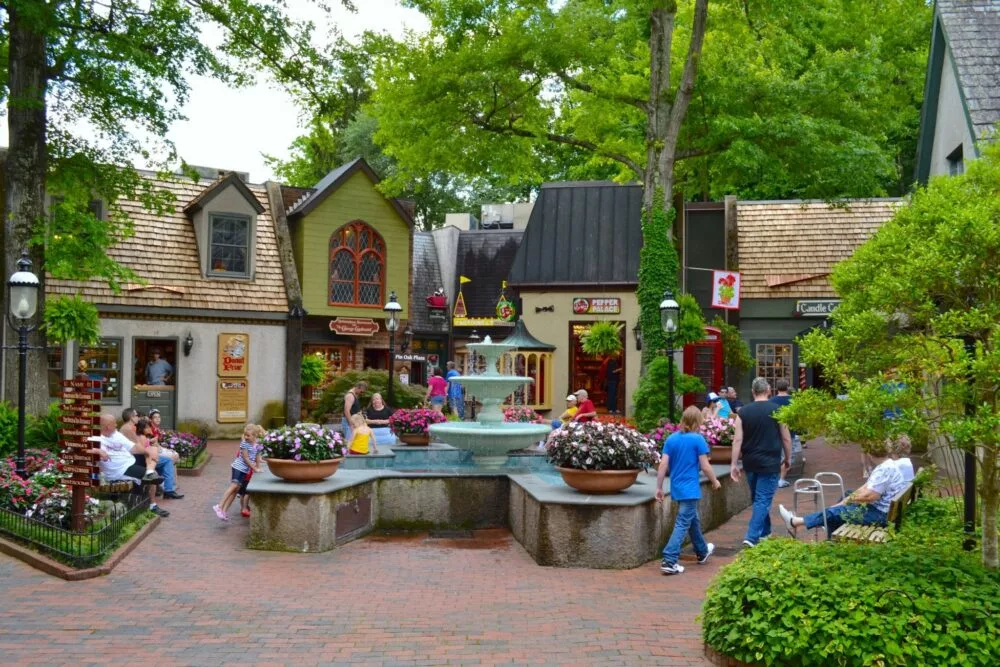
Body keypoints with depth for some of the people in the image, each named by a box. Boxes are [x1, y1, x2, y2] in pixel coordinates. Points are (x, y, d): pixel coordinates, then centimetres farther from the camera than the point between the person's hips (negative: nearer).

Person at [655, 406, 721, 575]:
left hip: (677, 488, 7)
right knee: (683, 524, -5)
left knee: (693, 519, 24)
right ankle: (668, 561, -12)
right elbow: (705, 466, -10)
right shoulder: (698, 439, -11)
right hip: (690, 489, -6)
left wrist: (659, 488, 5)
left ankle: (702, 552, 41)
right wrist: (715, 481, 7)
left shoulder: (671, 439, 3)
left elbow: (663, 465, 0)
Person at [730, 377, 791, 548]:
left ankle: (764, 532, 32)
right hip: (770, 463, -3)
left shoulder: (743, 412, -2)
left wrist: (733, 464, -1)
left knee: (757, 498, 19)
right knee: (763, 500, -2)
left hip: (750, 463, 3)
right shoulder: (777, 411, -6)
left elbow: (737, 440, -4)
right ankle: (752, 537, -13)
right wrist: (788, 458, 13)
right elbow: (786, 439, -1)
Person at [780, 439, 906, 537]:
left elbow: (870, 496, -28)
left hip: (880, 515, -10)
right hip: (880, 509, 10)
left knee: (834, 512, -5)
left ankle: (794, 522, 5)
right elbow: (866, 488, 13)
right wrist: (845, 501, 4)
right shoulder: (886, 466, 13)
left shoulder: (885, 469, -23)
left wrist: (850, 499, -10)